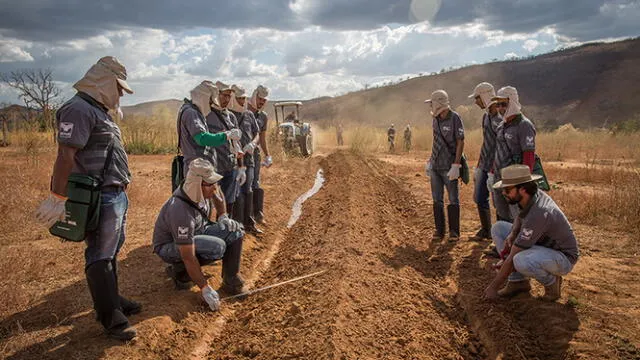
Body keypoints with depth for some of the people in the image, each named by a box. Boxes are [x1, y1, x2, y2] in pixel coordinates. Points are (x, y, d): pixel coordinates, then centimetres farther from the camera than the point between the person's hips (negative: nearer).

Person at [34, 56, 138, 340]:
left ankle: (112, 299, 33)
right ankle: (111, 318, 9)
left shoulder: (99, 111, 18)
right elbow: (65, 155, -20)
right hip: (101, 199, -10)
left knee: (111, 253, 19)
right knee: (100, 258, 0)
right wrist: (57, 198, -22)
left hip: (116, 195, 10)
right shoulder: (79, 109, -14)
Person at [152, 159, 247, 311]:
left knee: (235, 231, -11)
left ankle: (231, 282, -3)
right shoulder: (181, 212, -37)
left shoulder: (203, 191, -15)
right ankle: (179, 270, -7)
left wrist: (223, 217, -4)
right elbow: (188, 257, -34)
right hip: (170, 246, -8)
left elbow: (216, 195, 14)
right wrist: (205, 288, -30)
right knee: (217, 247, -32)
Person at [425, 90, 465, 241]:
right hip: (435, 166, 7)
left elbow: (460, 142, -12)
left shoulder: (455, 118, -11)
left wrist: (456, 165, -17)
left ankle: (454, 231, 12)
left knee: (453, 199, 3)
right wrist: (429, 162, 15)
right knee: (437, 199, 8)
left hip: (449, 166, -6)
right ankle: (439, 230, 17)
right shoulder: (435, 119, 9)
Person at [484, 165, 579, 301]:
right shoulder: (534, 194, -10)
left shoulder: (538, 214, -34)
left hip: (563, 257, -9)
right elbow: (521, 217, 15)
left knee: (521, 261, -40)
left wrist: (494, 286, -18)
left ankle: (551, 281, -5)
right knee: (498, 228, -2)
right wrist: (512, 234, -8)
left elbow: (512, 257, -28)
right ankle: (518, 281, 1)